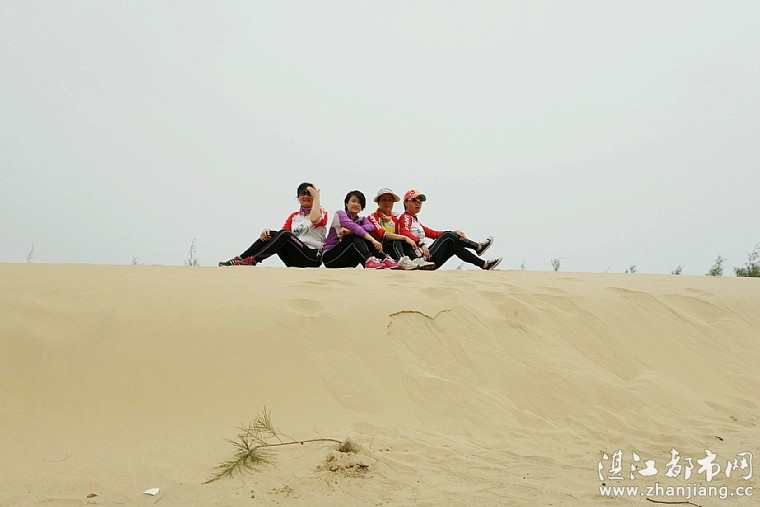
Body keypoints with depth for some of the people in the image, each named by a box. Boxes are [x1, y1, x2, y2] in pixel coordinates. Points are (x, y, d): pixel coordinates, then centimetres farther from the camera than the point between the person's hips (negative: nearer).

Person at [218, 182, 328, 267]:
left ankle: (252, 260, -32)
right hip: (294, 260, 5)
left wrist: (316, 197, -10)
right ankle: (240, 259, -24)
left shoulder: (321, 213, 7)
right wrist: (266, 233, -15)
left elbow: (314, 220, -20)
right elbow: (282, 232, 6)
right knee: (271, 234, -17)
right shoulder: (294, 216, 21)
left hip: (312, 258, -5)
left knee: (284, 235, -28)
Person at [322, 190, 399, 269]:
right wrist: (373, 240, -36)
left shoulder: (361, 219, 11)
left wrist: (350, 231, -28)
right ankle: (369, 260, -46)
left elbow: (371, 227, -14)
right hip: (330, 257, -5)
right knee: (356, 235, -26)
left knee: (366, 233, -14)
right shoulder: (339, 214, -7)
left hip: (347, 260, 5)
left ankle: (384, 260, -27)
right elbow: (354, 227, -25)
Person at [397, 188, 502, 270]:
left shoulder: (415, 221, 26)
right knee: (447, 236, -7)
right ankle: (478, 247, 9)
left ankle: (484, 264, 11)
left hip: (427, 261, 9)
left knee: (454, 246, 8)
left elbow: (433, 233, 17)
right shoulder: (405, 218, -2)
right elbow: (404, 233, -24)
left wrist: (454, 233, 4)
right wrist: (421, 243, -38)